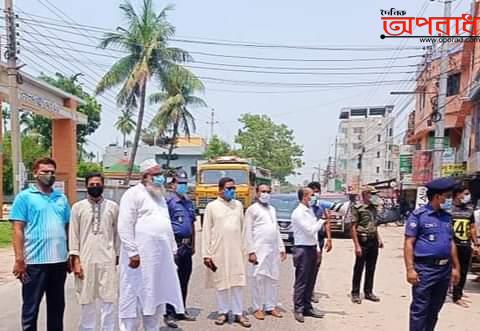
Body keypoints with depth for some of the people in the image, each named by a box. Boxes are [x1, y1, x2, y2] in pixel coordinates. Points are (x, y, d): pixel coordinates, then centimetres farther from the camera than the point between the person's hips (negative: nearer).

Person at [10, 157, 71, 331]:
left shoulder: (62, 198, 12)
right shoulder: (25, 196, -2)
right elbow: (18, 230, -7)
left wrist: (71, 255, 11)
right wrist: (19, 259, -14)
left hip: (59, 261, 5)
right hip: (35, 261, -5)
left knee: (57, 306, 15)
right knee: (31, 307, 6)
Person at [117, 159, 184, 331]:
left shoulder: (159, 195, 19)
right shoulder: (133, 194, -7)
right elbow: (124, 227, -14)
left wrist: (173, 248, 18)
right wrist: (132, 253, -19)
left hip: (161, 255, 8)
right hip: (141, 256, -8)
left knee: (156, 296, 13)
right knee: (135, 296, -2)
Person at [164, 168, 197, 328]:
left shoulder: (188, 202, 15)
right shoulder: (168, 200, -8)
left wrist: (193, 244, 19)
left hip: (187, 245, 7)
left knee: (184, 280, 15)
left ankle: (181, 310, 27)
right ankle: (169, 314, 7)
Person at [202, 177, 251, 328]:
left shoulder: (238, 205, 7)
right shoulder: (212, 206, -2)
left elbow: (242, 228, 10)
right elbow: (206, 231, -3)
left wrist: (245, 248, 8)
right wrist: (206, 254, -6)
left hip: (236, 250, 2)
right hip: (218, 250, -2)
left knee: (238, 282, 3)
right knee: (220, 281, 5)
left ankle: (238, 313, 11)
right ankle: (223, 312, 19)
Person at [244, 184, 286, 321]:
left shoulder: (272, 209, 18)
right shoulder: (252, 209, -2)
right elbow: (248, 232, -7)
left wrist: (282, 248, 14)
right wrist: (251, 251, -14)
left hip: (273, 250, 6)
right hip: (259, 249, -6)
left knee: (273, 278, 8)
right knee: (258, 278, -2)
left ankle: (271, 306, 18)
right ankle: (258, 308, 8)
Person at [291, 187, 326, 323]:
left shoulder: (310, 211, 13)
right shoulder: (298, 213, -14)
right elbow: (310, 230, -19)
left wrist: (317, 248, 14)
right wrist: (323, 220, -11)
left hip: (312, 248, 9)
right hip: (303, 249, -8)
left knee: (310, 281, 14)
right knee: (301, 281, -2)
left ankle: (307, 307, 23)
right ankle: (298, 310, 7)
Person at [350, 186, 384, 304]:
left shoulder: (373, 208, 13)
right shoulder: (357, 208, -9)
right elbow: (353, 228, -12)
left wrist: (379, 238, 11)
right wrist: (357, 245, -16)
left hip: (373, 241, 7)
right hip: (363, 241, -7)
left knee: (371, 269, 12)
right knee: (359, 268, 2)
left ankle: (368, 292, 24)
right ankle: (355, 293, 12)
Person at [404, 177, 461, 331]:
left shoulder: (447, 216, 11)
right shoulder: (418, 215, -10)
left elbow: (451, 243, 18)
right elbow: (408, 243, -11)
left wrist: (455, 267, 16)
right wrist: (410, 269, -16)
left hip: (444, 269, 7)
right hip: (425, 269, -7)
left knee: (434, 309, 17)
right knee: (420, 309, 0)